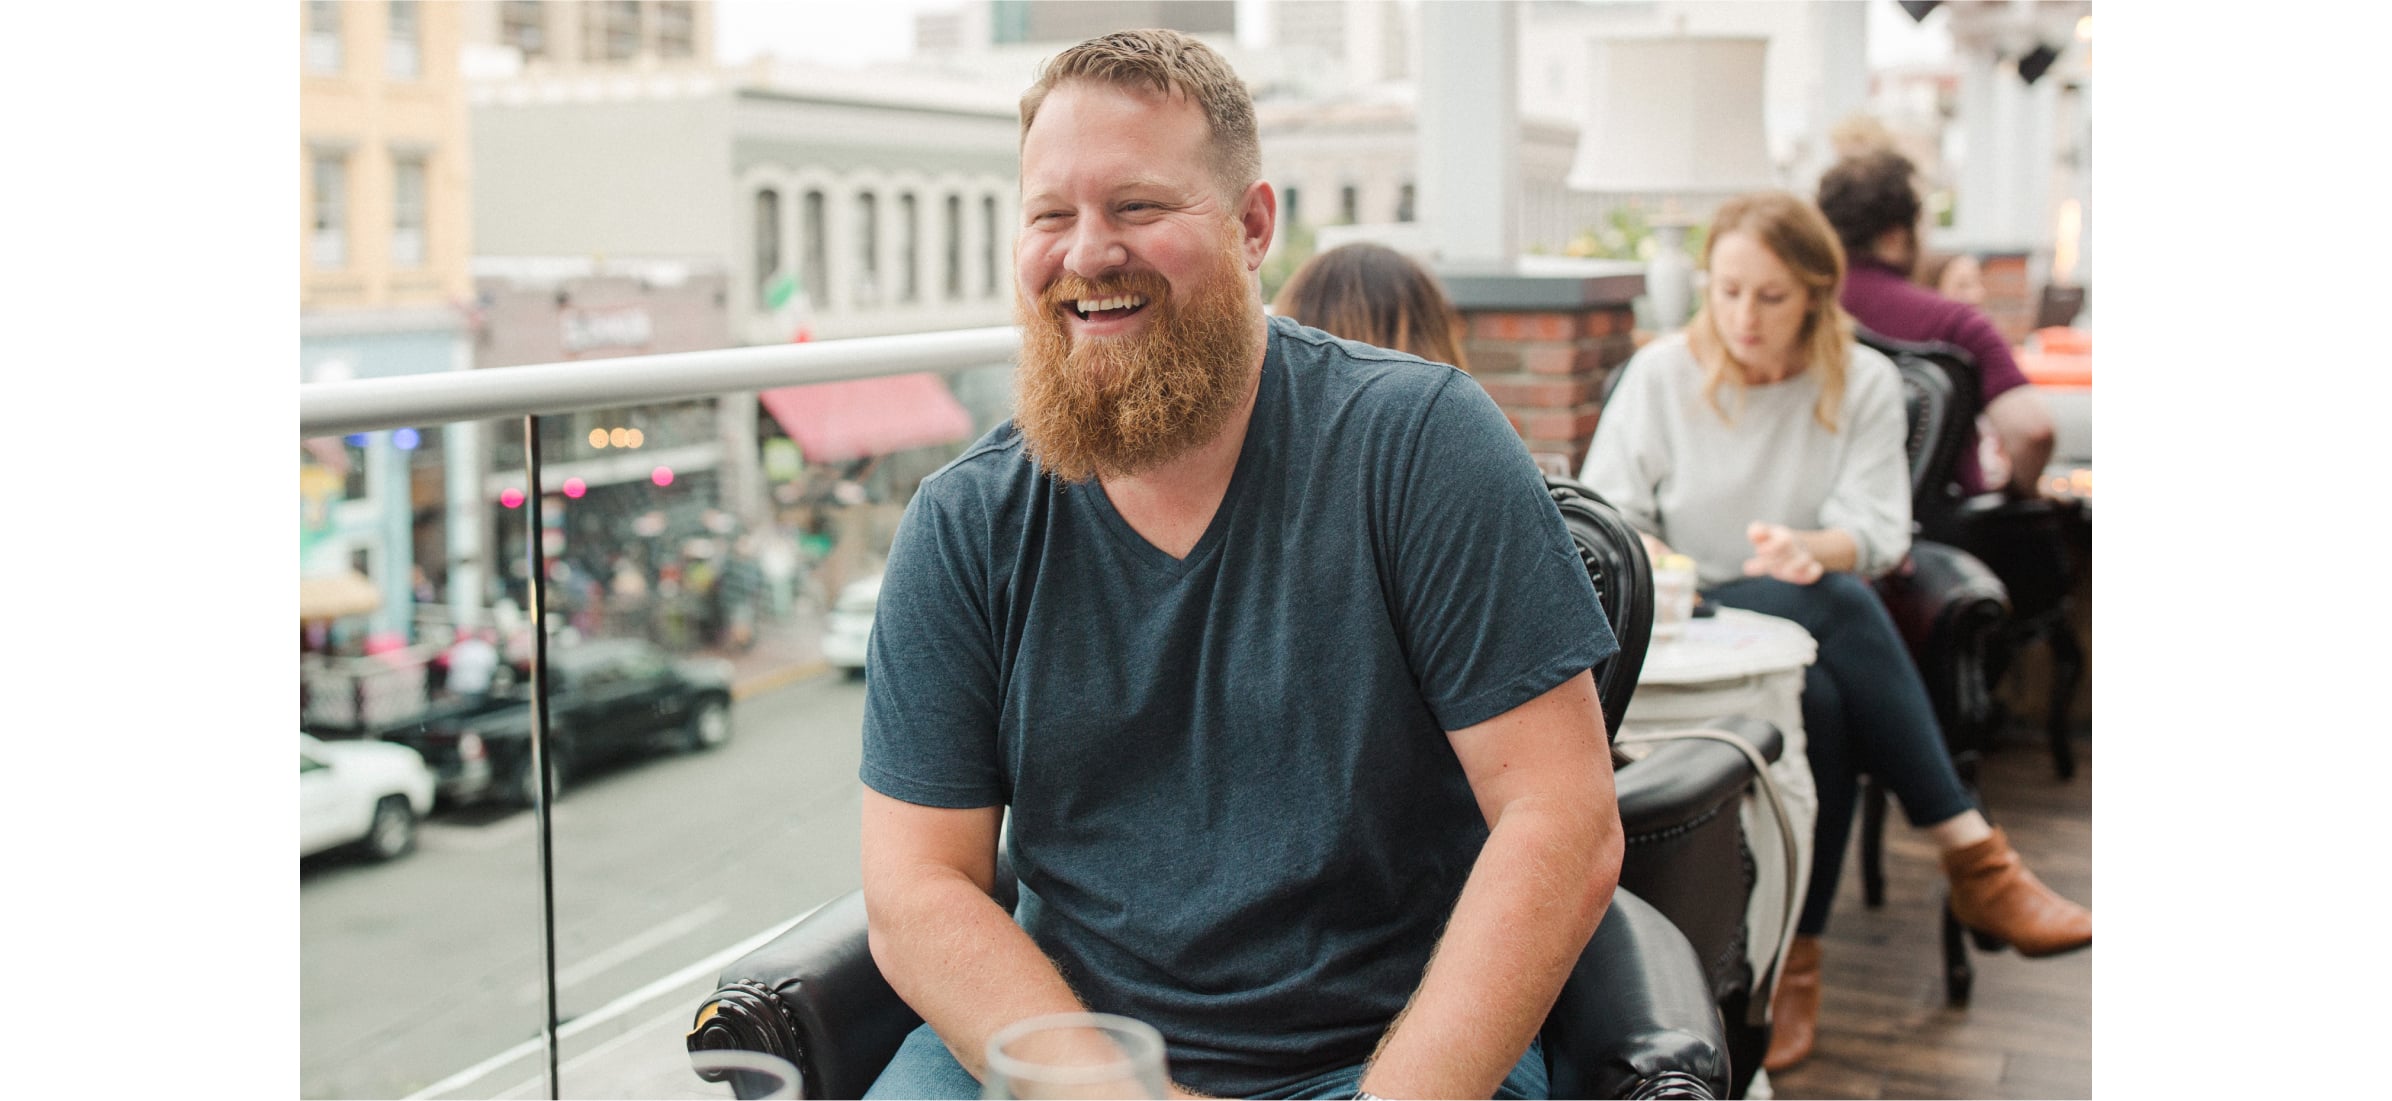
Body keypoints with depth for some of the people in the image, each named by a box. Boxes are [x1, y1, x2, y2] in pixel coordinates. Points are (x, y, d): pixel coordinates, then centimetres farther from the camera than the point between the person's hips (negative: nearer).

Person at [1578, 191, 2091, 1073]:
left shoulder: (1865, 382, 8)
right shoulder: (1660, 375, 5)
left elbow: (1878, 533, -5)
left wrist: (1812, 550, -28)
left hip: (1813, 622, 2)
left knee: (1822, 663, -36)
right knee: (1830, 608, -35)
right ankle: (1975, 861, -33)